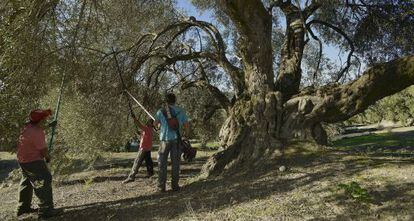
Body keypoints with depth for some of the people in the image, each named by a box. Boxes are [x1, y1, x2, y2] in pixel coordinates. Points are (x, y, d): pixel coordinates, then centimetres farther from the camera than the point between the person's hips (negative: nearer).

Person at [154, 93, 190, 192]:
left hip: (164, 139, -1)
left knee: (162, 163, 8)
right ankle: (175, 185, 11)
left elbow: (155, 124, 10)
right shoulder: (181, 111, 2)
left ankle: (161, 186, 8)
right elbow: (187, 125, 1)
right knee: (175, 163, 8)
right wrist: (185, 135, 19)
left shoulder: (161, 111, -2)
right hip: (176, 139, 1)